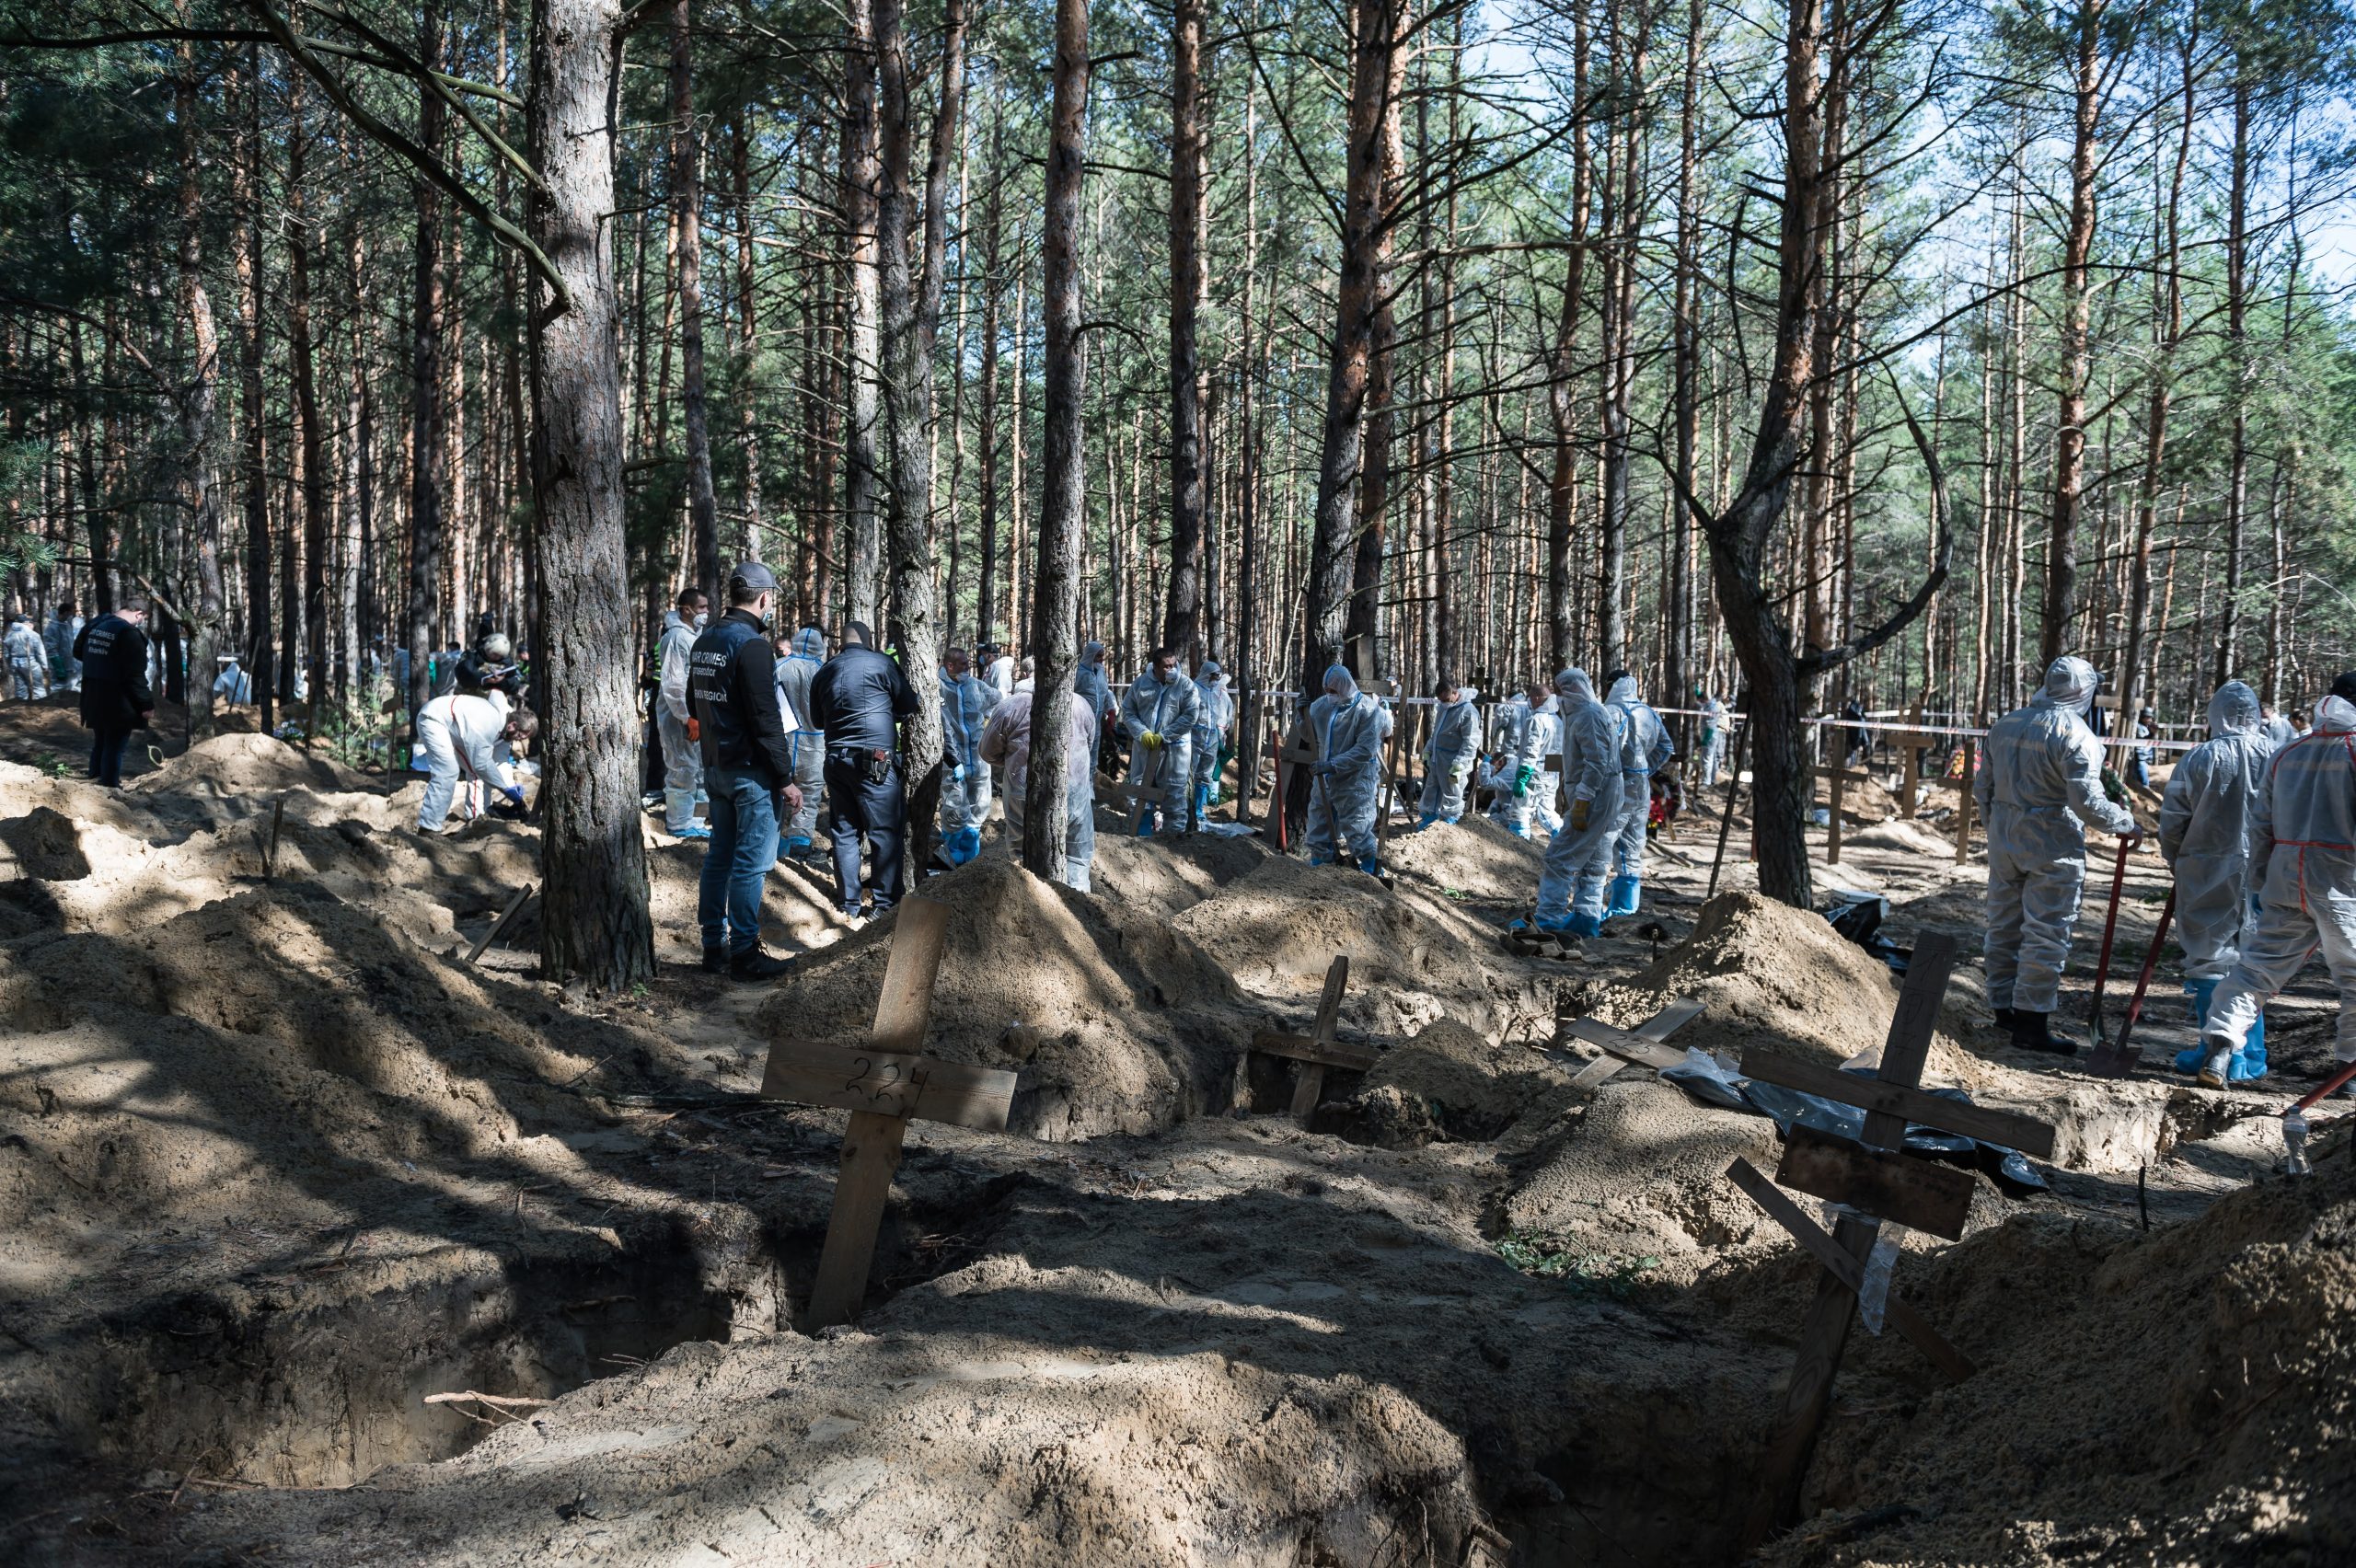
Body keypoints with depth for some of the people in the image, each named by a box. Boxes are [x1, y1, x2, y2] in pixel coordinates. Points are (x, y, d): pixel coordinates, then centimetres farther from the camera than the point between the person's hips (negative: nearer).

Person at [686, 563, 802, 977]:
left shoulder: (703, 641, 11)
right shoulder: (752, 644, -17)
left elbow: (694, 705, 22)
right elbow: (766, 720, -20)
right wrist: (786, 778, -16)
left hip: (715, 768, 9)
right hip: (750, 772, -9)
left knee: (719, 856, 14)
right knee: (751, 863, -3)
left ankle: (714, 947, 20)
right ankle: (743, 954, 0)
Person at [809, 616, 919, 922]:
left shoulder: (824, 672, 11)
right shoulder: (881, 664, -4)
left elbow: (817, 719, 23)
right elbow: (909, 707, 5)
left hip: (836, 759, 6)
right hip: (875, 761, -6)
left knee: (844, 832, 10)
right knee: (887, 832, 0)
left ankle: (849, 905, 13)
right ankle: (885, 903, 0)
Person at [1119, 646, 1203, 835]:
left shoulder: (1186, 685, -7)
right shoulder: (1140, 683, 0)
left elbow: (1190, 716, -11)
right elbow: (1127, 710, 3)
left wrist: (1163, 736, -15)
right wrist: (1142, 733, -13)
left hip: (1175, 747, -3)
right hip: (1144, 745, 3)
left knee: (1174, 791, 1)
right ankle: (1142, 829, 23)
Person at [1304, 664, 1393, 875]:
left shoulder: (1368, 710, -16)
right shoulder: (1322, 705, 2)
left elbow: (1365, 750, -22)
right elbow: (1309, 735, 18)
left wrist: (1333, 765, -28)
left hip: (1355, 784, -6)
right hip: (1324, 780, 6)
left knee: (1358, 834, -4)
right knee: (1319, 834, 15)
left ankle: (1371, 875, 9)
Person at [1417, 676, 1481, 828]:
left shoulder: (1468, 711, -21)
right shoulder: (1443, 706, 7)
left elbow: (1470, 743, -22)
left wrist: (1459, 766, -26)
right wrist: (1427, 751, 16)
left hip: (1452, 764, -9)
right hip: (1436, 759, 9)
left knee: (1451, 799, 3)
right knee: (1431, 792, 22)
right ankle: (1430, 818, 37)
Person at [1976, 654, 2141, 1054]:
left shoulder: (2006, 724, 8)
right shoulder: (2076, 735, -15)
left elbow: (1982, 787, 14)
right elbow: (2088, 803, -19)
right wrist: (2126, 824, -3)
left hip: (2004, 840, 7)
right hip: (2053, 845, -7)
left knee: (2004, 925, 15)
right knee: (2045, 934, -2)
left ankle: (2003, 1008, 24)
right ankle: (2031, 1022, -1)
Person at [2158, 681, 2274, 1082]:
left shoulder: (2201, 758, -9)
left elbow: (2171, 821, -4)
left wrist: (2178, 861, 13)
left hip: (2208, 875, -3)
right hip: (2263, 877, 3)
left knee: (2210, 961, 5)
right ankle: (2252, 1056, 20)